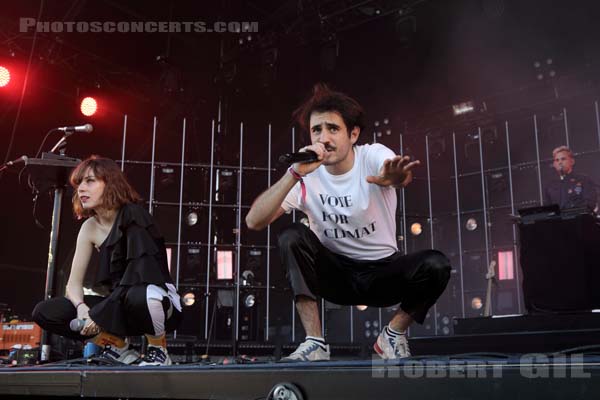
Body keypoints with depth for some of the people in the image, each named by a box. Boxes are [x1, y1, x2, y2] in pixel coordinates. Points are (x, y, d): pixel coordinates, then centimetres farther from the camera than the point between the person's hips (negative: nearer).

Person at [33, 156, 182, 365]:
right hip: (122, 305, 6)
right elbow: (74, 282, -1)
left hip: (158, 303, -5)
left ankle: (159, 351, -10)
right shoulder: (90, 228, 2)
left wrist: (98, 315, -28)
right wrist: (82, 307, -23)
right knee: (45, 312, -9)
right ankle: (118, 345, 5)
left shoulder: (134, 215, -15)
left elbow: (138, 273, -25)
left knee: (139, 297, -42)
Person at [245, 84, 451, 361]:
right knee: (292, 237, -25)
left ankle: (394, 334, -1)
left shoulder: (372, 156, -14)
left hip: (383, 272, 0)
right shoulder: (306, 176, -12)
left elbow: (403, 175, -40)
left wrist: (396, 177, -66)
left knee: (435, 266, -27)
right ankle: (314, 343, -19)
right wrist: (294, 174, -35)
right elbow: (253, 222, -24)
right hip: (336, 274, 1)